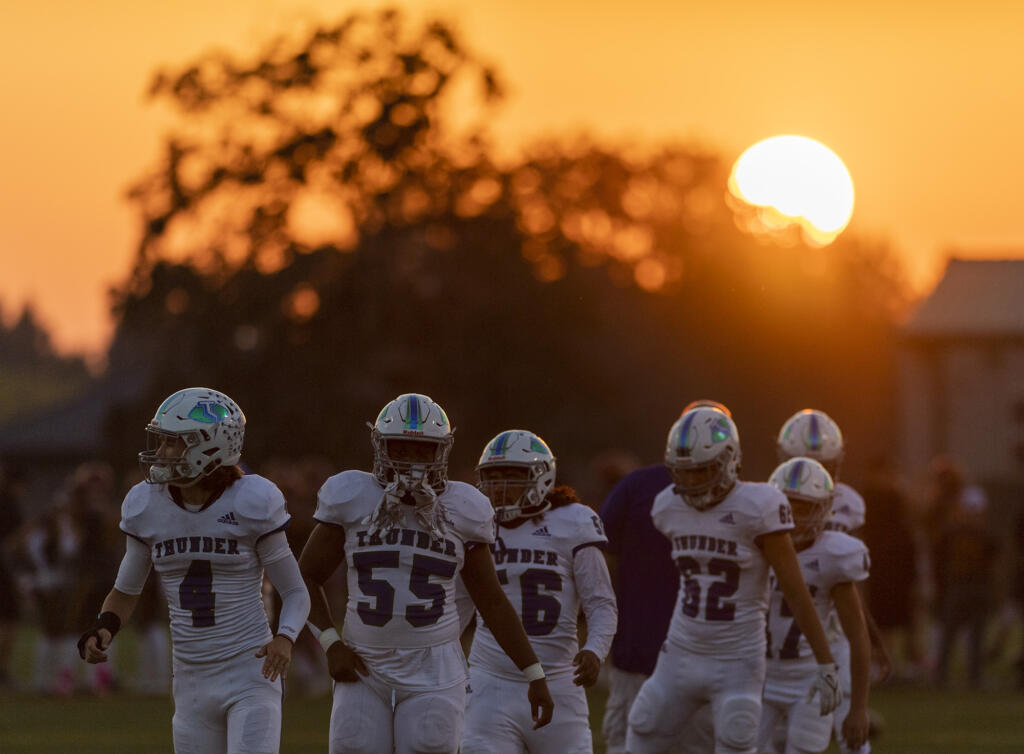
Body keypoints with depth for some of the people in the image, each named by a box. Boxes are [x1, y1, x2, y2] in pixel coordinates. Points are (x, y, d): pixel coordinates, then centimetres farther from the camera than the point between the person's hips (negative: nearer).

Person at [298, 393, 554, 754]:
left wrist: (535, 677, 9)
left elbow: (493, 603, 10)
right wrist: (331, 644, -5)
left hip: (433, 676, -1)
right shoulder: (353, 501, 0)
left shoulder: (459, 511, 2)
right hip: (364, 672, 1)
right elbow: (306, 578, 9)